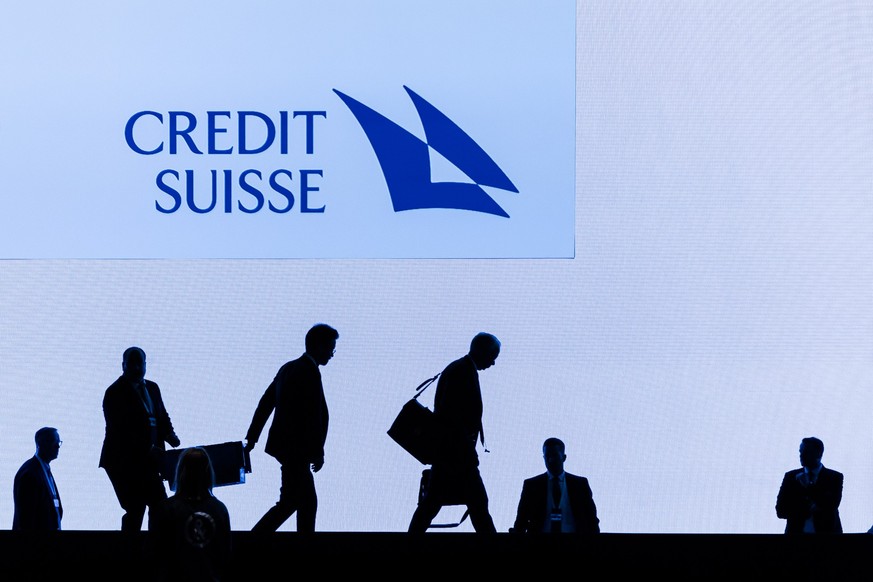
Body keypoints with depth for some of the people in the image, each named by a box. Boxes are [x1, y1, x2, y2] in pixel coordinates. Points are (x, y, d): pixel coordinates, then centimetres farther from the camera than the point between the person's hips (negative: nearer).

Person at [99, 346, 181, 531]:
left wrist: (169, 434, -6)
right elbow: (120, 430, -17)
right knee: (135, 509, -8)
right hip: (124, 461, -7)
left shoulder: (152, 388, 13)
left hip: (148, 460, 7)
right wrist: (148, 450, -24)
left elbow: (162, 417, 17)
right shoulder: (115, 393, -9)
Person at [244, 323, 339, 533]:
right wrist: (318, 452, -11)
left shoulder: (288, 368, 12)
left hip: (286, 446, 10)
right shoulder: (310, 373, -16)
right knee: (288, 503, -6)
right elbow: (313, 416, -19)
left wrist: (252, 438, 17)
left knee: (308, 503, 14)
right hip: (296, 450, -10)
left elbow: (265, 403, 14)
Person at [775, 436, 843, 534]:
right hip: (796, 530, 1)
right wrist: (808, 509, -10)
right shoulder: (790, 476, 8)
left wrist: (807, 487, -8)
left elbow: (831, 506, -10)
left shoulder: (835, 477, 3)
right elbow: (780, 510, 3)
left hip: (826, 531, -1)